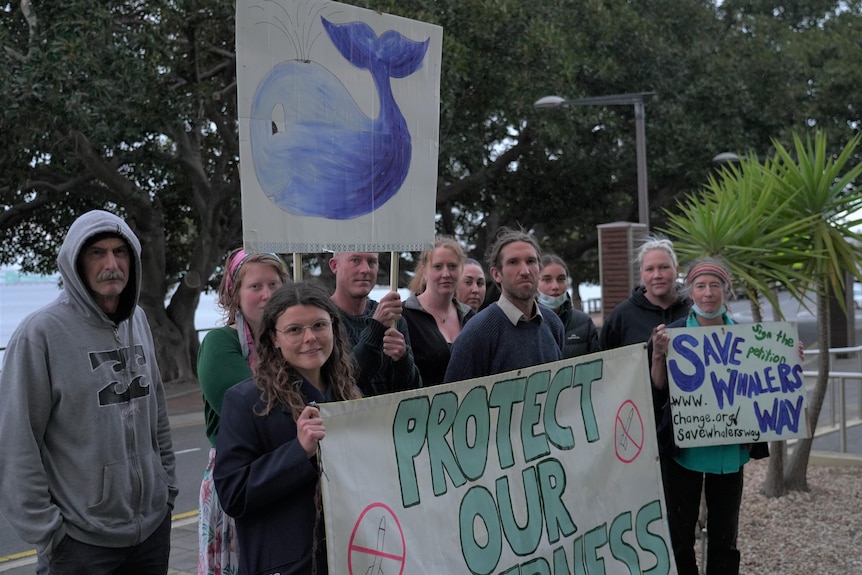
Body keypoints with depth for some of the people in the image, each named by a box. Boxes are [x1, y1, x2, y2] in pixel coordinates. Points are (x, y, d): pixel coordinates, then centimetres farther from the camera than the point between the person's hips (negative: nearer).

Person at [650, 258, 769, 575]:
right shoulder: (673, 333, -7)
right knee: (679, 536, 6)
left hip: (730, 449, 3)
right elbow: (658, 392, -10)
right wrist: (658, 355, -25)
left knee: (725, 536, 14)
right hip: (684, 447, -3)